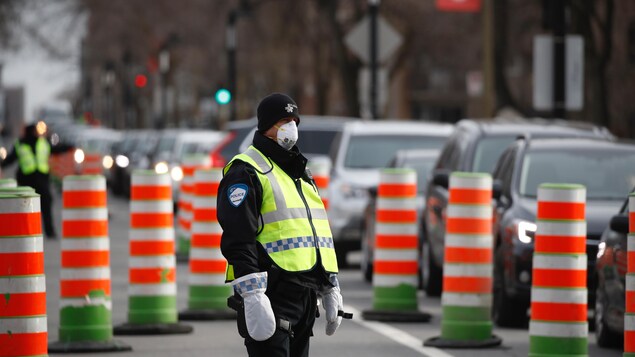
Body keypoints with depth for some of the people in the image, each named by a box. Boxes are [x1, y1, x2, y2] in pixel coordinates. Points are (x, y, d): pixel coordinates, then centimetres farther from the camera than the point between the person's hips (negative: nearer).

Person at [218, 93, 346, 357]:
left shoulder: (302, 175, 22)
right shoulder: (246, 172, -7)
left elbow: (318, 236, 27)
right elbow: (238, 241, -16)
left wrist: (331, 290, 22)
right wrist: (252, 295, -24)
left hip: (306, 296, 9)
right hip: (272, 297, -9)